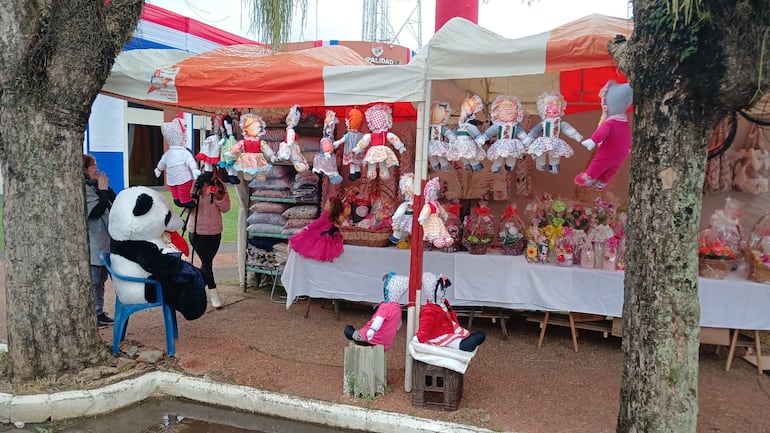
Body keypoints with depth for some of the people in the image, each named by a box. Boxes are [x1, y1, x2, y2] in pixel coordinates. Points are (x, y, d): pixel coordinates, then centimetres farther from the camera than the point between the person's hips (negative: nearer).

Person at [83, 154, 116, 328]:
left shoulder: (94, 185, 13)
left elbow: (114, 203, 12)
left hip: (104, 242, 9)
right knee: (91, 281, -4)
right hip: (93, 245, -9)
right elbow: (96, 211, -21)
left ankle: (99, 312, 23)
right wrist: (103, 191, -15)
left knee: (101, 280, 15)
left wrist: (106, 188, 0)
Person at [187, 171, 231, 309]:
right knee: (207, 262, -5)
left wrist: (217, 196, -18)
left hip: (215, 231, 4)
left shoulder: (220, 186, 1)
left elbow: (226, 208, -2)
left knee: (207, 262, 13)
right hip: (197, 231, -4)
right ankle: (214, 294, 5)